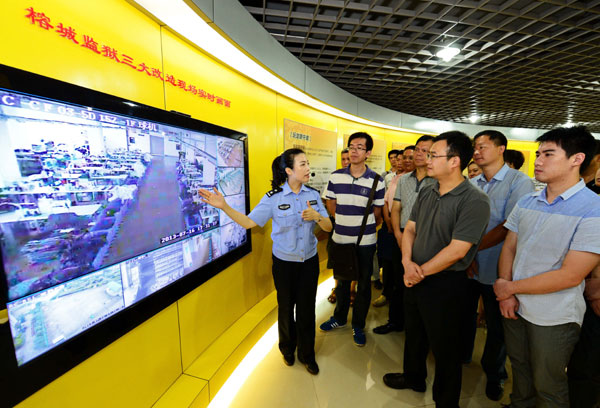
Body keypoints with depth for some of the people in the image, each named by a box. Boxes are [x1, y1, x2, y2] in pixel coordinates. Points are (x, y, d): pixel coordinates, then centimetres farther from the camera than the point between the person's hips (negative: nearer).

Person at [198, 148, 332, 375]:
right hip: (284, 262, -2)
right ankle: (287, 349, 47)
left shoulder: (313, 194, -4)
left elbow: (328, 227, -2)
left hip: (309, 261, 2)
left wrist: (317, 216, -23)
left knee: (306, 309, 12)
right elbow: (249, 222, -16)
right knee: (286, 307, 18)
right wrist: (224, 206, -26)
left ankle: (307, 354, 38)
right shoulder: (273, 197, -13)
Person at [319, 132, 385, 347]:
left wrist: (364, 226, 3)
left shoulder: (376, 181, -7)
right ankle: (339, 317, 41)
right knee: (342, 281, 19)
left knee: (364, 284, 12)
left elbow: (377, 213, 1)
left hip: (365, 241, -1)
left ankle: (358, 325, 33)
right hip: (340, 238, 2)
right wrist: (345, 221, 2)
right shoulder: (335, 177, -2)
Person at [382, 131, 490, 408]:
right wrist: (407, 262, -12)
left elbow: (456, 250, -24)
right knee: (413, 333, 26)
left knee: (443, 346, 14)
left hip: (445, 284, -7)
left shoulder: (474, 201, -20)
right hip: (414, 278, 7)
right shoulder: (426, 193, 2)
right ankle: (414, 378, 53)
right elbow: (409, 229, 4)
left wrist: (420, 272, -15)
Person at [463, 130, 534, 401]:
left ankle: (494, 375, 39)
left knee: (496, 326, 14)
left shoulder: (520, 182, -10)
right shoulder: (471, 184, 3)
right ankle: (461, 357, 44)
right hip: (466, 266, 4)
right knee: (464, 315, 19)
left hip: (495, 270, -3)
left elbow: (508, 228, -18)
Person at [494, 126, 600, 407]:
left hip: (554, 319, -4)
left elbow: (570, 276, -21)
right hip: (514, 307, 5)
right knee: (519, 368, 25)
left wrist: (511, 287, -13)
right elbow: (509, 248, 3)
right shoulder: (526, 203, 1)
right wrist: (506, 295, -7)